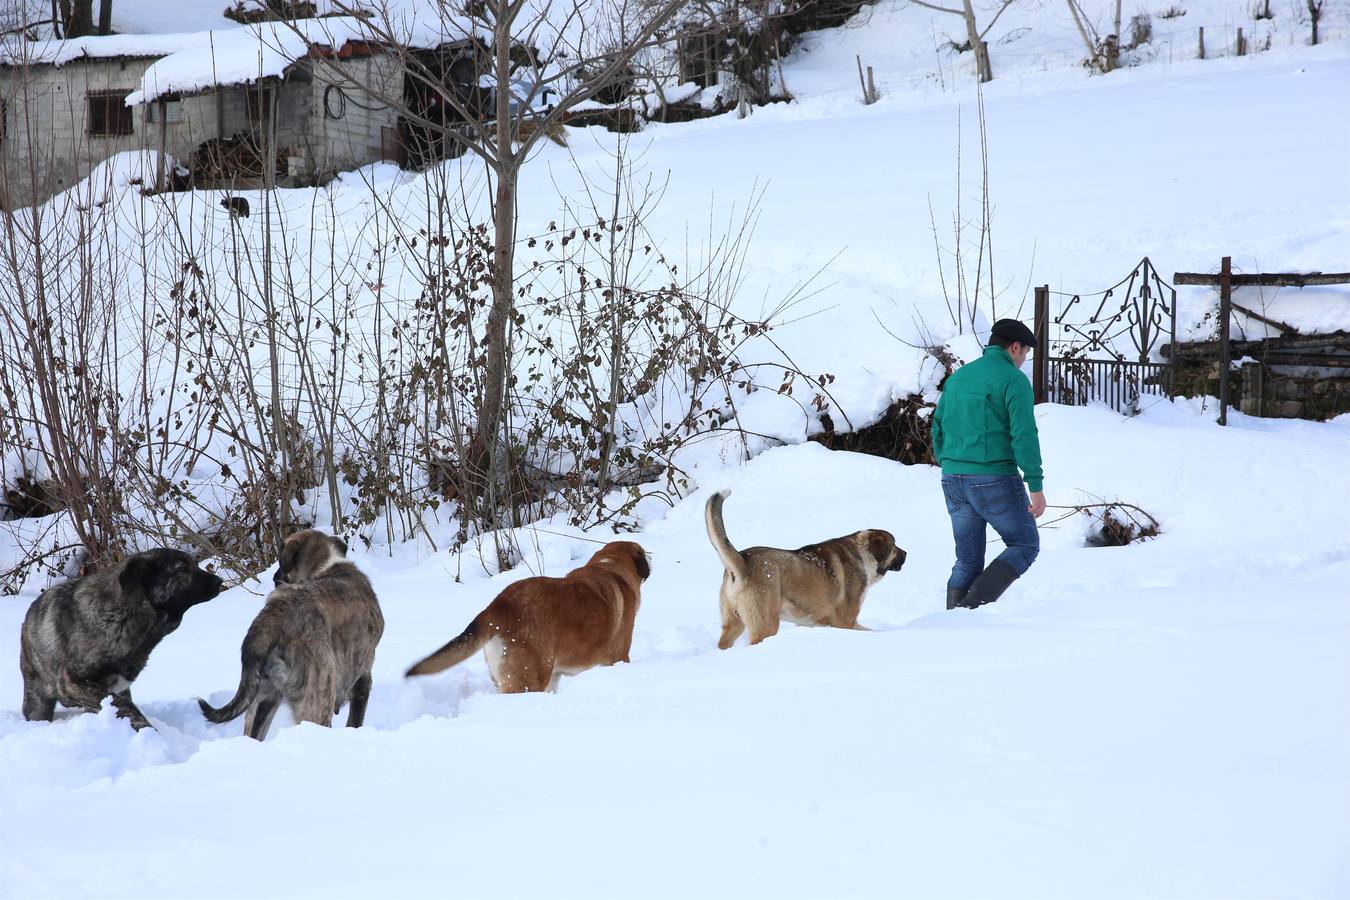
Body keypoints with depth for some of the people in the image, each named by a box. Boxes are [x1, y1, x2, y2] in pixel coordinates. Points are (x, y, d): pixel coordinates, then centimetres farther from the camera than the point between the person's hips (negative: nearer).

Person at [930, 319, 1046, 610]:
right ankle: (976, 603, -9)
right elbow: (1024, 436, -16)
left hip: (954, 480, 7)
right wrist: (1036, 486, -15)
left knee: (967, 561, 12)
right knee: (1025, 546, 8)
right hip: (995, 480, -7)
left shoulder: (957, 377, 14)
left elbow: (938, 431, 17)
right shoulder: (1014, 380, -8)